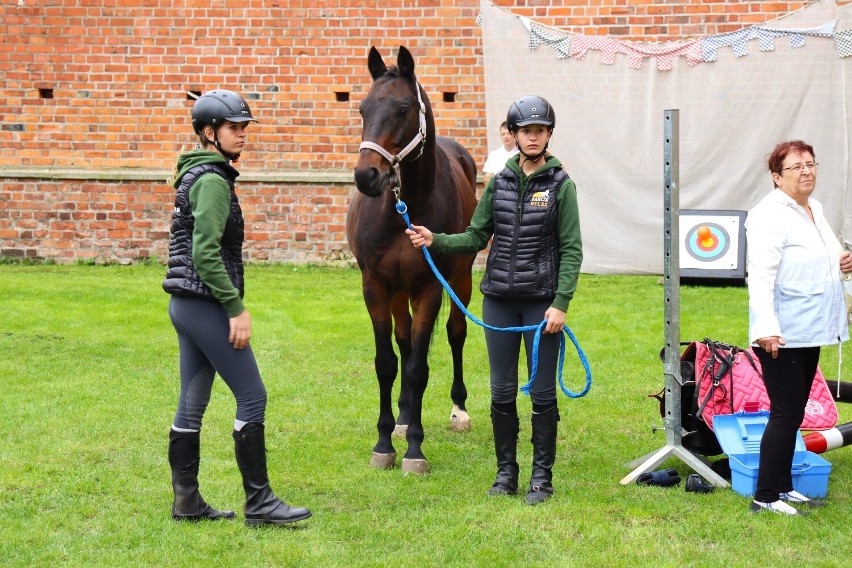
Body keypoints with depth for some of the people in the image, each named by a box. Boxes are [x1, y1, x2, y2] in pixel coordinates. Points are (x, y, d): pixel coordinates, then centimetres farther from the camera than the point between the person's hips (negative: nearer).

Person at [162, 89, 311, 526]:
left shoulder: (197, 176, 16)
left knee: (191, 406, 11)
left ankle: (186, 502, 15)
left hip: (186, 305, 10)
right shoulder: (213, 181, -15)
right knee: (252, 396, -6)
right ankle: (259, 503, -3)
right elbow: (206, 253, -22)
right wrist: (236, 308, -20)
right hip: (205, 305, -10)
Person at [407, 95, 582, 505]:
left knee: (543, 392, 1)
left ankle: (542, 477, 10)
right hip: (499, 301, 4)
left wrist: (561, 303, -14)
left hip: (542, 301, -3)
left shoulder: (561, 185, -5)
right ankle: (506, 472, 19)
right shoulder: (499, 182, 6)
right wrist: (435, 241, -7)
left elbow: (571, 250, -7)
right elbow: (476, 238, 9)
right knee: (502, 391, 8)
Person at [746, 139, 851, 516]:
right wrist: (766, 327, -35)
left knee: (793, 413, 14)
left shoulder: (814, 209, 13)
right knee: (786, 414, -7)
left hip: (809, 331, 9)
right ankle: (765, 497, -2)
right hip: (782, 336, -9)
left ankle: (783, 487, 23)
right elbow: (761, 275, -24)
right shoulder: (769, 216, -15)